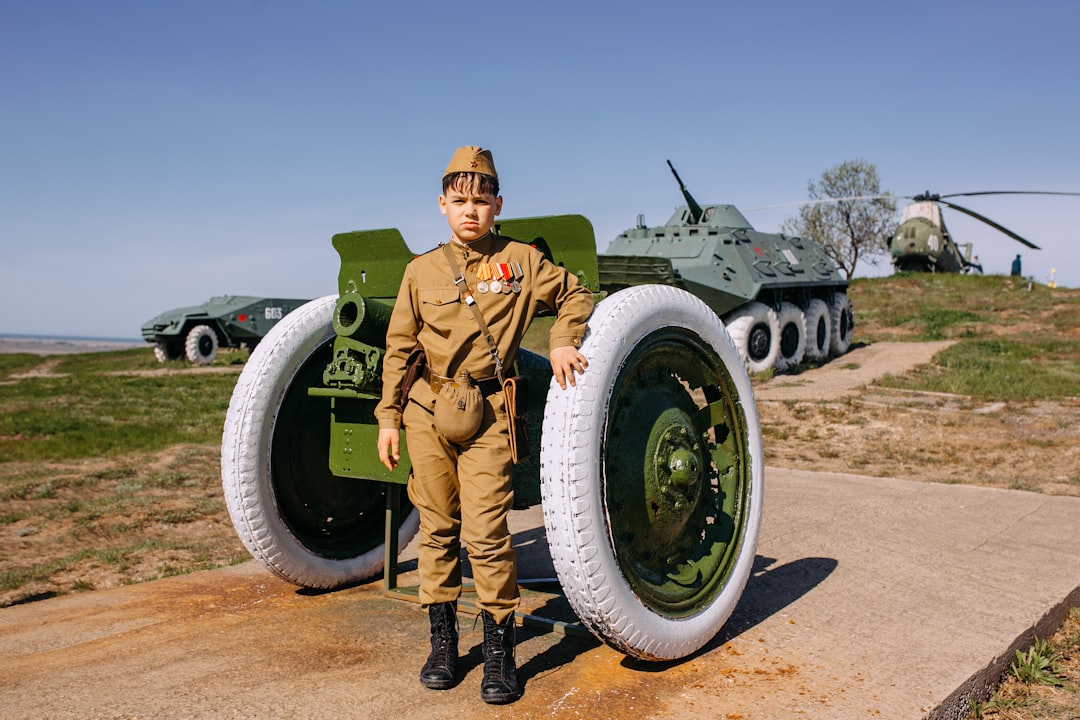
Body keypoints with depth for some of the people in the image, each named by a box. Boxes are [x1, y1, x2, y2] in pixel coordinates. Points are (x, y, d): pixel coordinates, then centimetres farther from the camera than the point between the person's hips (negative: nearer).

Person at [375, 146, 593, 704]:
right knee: (437, 529, 9)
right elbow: (398, 347, 11)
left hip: (488, 413, -2)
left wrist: (563, 340, -4)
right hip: (427, 412, 3)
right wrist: (388, 416, 7)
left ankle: (499, 649, 10)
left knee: (485, 532, -7)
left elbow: (575, 295, 14)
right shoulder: (421, 271, 7)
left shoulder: (522, 260, 2)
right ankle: (443, 642, 24)